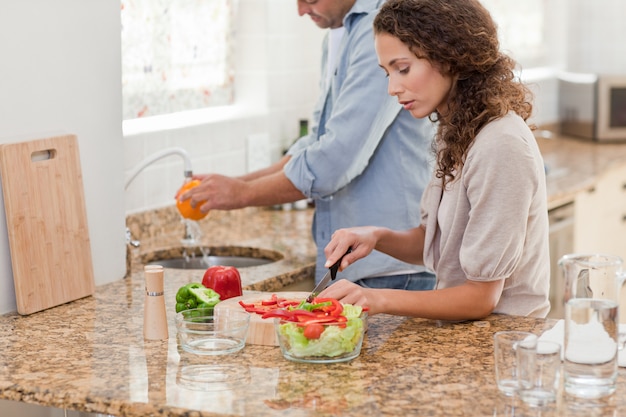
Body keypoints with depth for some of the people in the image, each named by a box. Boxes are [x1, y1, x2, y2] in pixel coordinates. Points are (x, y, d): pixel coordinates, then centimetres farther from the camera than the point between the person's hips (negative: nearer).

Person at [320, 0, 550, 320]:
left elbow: (481, 297, -18)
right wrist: (377, 237, -3)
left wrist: (379, 300, -25)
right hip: (466, 329, 8)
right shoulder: (457, 132, 7)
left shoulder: (501, 146, -20)